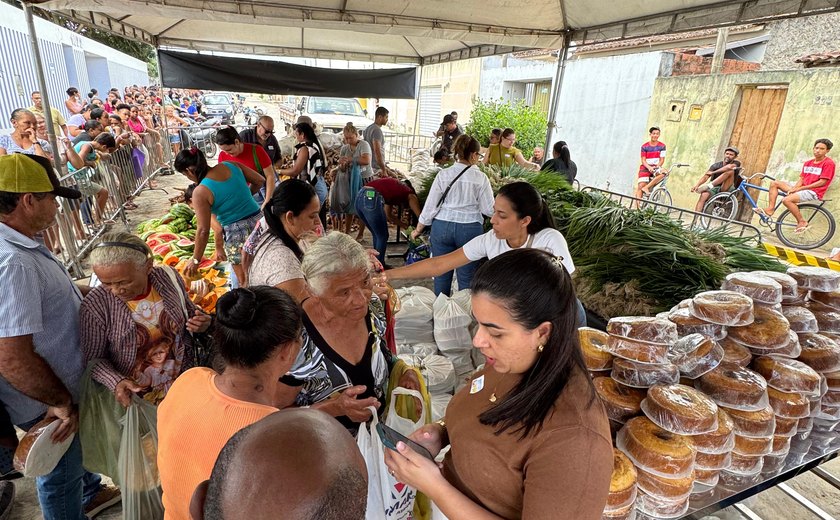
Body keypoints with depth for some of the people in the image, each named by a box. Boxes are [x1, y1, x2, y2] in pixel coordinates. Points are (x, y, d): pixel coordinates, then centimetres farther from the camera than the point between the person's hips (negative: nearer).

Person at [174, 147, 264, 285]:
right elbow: (260, 181, 10)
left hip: (236, 233, -6)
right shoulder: (230, 165, 1)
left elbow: (203, 230, -11)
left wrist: (195, 260, 0)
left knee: (246, 282, 11)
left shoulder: (200, 192, -13)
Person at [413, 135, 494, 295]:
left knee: (442, 273, 12)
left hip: (442, 227, 2)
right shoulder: (480, 178, -6)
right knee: (467, 276, 7)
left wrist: (418, 229, 10)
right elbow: (489, 210, -4)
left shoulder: (443, 175, -2)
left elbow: (430, 206, 0)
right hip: (470, 229, -2)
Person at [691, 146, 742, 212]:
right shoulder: (716, 165, 4)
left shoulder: (736, 163, 0)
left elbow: (729, 166, -27)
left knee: (730, 171, -24)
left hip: (727, 190, -2)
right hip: (714, 189, 2)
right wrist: (697, 185, -28)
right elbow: (705, 177, -9)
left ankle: (709, 185, -36)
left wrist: (712, 172, -26)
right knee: (704, 195, -33)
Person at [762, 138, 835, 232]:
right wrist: (793, 189, -10)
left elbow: (822, 182, -14)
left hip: (813, 192, -8)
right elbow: (801, 179, 11)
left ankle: (802, 222, -14)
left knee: (787, 200, -32)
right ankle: (770, 209, -10)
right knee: (774, 183, 0)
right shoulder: (808, 163, 13)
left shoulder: (828, 163, -8)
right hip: (802, 189, 8)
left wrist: (799, 188, -15)